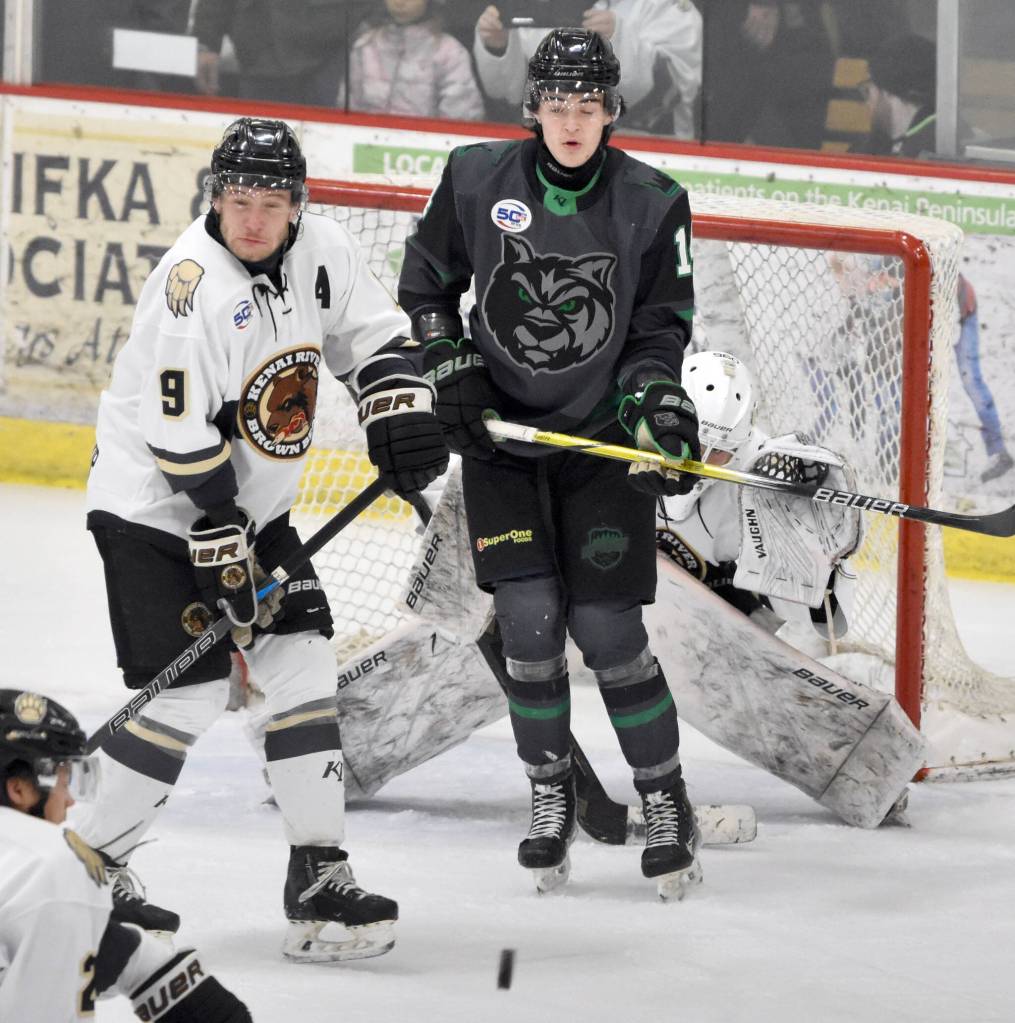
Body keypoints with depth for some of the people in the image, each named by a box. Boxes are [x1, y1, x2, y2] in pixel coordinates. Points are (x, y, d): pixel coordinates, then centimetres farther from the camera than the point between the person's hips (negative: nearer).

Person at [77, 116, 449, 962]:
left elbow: (372, 331, 12)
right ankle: (86, 868, 1)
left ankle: (317, 876, 3)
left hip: (254, 505, 8)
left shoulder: (320, 250, -4)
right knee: (191, 692, -12)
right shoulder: (195, 286, -26)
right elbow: (181, 440, -24)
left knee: (303, 663, 0)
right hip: (156, 511, -7)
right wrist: (222, 546, -21)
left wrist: (399, 413, -5)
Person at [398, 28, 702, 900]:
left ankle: (668, 803, 13)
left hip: (602, 441, -1)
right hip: (502, 435, 1)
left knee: (607, 630, -5)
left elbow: (660, 329, -2)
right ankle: (552, 798, 13)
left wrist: (659, 404, -18)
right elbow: (426, 281, 8)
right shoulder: (477, 180, -5)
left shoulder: (651, 204, -8)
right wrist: (452, 370, -3)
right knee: (528, 620, -7)